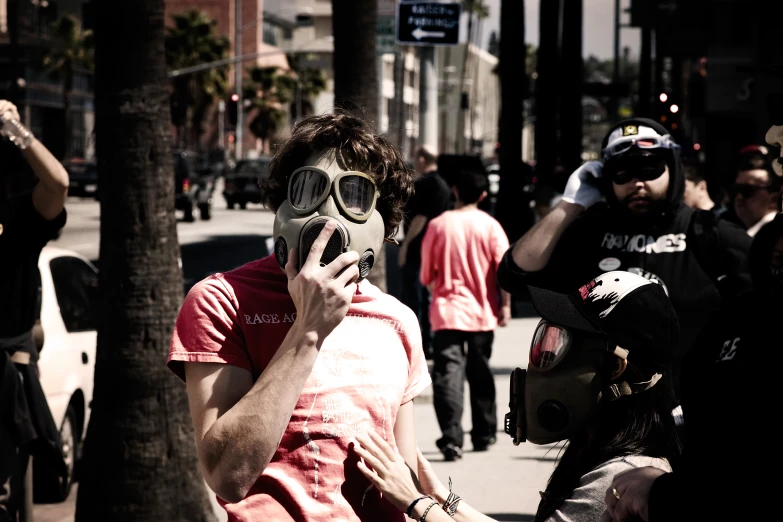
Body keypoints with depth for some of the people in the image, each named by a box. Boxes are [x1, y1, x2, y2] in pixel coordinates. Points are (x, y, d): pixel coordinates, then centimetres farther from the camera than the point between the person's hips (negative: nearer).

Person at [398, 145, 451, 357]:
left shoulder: (423, 184, -15)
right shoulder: (443, 185, 13)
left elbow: (420, 217, -21)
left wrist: (405, 243, -17)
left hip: (417, 249, -9)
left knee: (412, 296, -5)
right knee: (428, 297, 13)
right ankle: (429, 343, 15)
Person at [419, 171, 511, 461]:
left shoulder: (438, 225, -3)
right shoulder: (489, 226, -3)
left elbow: (427, 274, 4)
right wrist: (505, 305, 0)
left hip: (447, 311, -2)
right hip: (482, 312, 2)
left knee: (448, 373, -6)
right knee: (480, 373, 16)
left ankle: (451, 439, -20)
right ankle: (484, 435, 27)